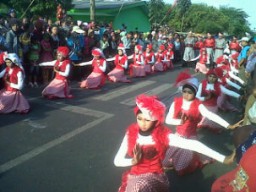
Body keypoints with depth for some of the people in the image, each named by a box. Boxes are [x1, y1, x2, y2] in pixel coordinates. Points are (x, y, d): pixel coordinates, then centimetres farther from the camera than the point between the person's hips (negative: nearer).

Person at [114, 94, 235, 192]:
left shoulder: (164, 135, -13)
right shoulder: (131, 133, -6)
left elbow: (193, 145, -22)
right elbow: (117, 161, -3)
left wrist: (223, 159, -28)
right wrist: (133, 161, -22)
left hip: (155, 178, -3)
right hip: (134, 177, 3)